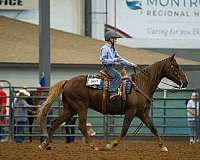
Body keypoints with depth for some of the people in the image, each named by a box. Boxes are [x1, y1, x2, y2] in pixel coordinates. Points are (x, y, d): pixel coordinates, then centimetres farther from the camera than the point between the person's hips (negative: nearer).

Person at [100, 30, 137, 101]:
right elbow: (103, 60, -15)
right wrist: (114, 60, -20)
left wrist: (131, 64, 18)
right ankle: (112, 92, -40)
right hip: (108, 67, -10)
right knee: (118, 76, -32)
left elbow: (120, 59, 24)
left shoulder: (112, 49, 21)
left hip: (114, 67, 10)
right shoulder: (105, 48, -6)